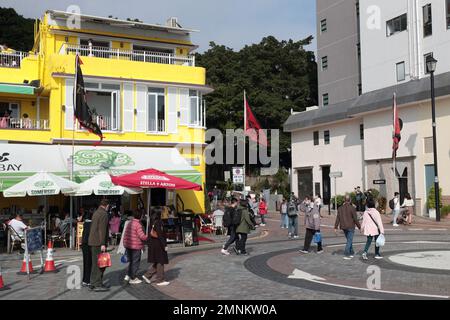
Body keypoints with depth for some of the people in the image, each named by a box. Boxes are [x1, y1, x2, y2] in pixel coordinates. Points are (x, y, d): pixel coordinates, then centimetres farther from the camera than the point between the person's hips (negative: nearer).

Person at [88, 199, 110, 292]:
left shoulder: (96, 213, 17)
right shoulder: (104, 214, -12)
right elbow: (102, 230, -19)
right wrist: (103, 244, -21)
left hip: (93, 241, 10)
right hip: (99, 242, -10)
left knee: (95, 263, 14)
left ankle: (93, 284, 19)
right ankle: (98, 285, -5)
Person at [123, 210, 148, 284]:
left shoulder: (129, 223, 8)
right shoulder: (138, 225, -17)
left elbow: (125, 235, 13)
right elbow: (142, 236, -23)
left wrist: (125, 243, 20)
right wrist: (148, 237, -6)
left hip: (128, 245, 8)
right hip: (135, 246, -8)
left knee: (131, 261, 21)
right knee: (135, 262, 4)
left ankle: (128, 275, 20)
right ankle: (133, 278, 9)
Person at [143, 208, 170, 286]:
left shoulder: (152, 222, 7)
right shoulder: (158, 222, -20)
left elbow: (150, 234, 12)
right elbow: (160, 235, -21)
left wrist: (150, 244, 19)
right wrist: (164, 245, -15)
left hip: (152, 244, 9)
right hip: (158, 245, -9)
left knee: (156, 262, 18)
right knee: (160, 262, 2)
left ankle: (147, 276, 17)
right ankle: (160, 280, 10)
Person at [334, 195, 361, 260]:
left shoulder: (340, 208, 3)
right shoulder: (352, 208, -13)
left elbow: (338, 218, 2)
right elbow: (355, 219, -11)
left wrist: (336, 227, 5)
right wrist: (359, 227, -2)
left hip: (343, 227, 5)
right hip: (350, 227, -5)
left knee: (349, 240, 20)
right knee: (349, 241, -1)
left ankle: (351, 253, 28)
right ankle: (346, 255, -7)